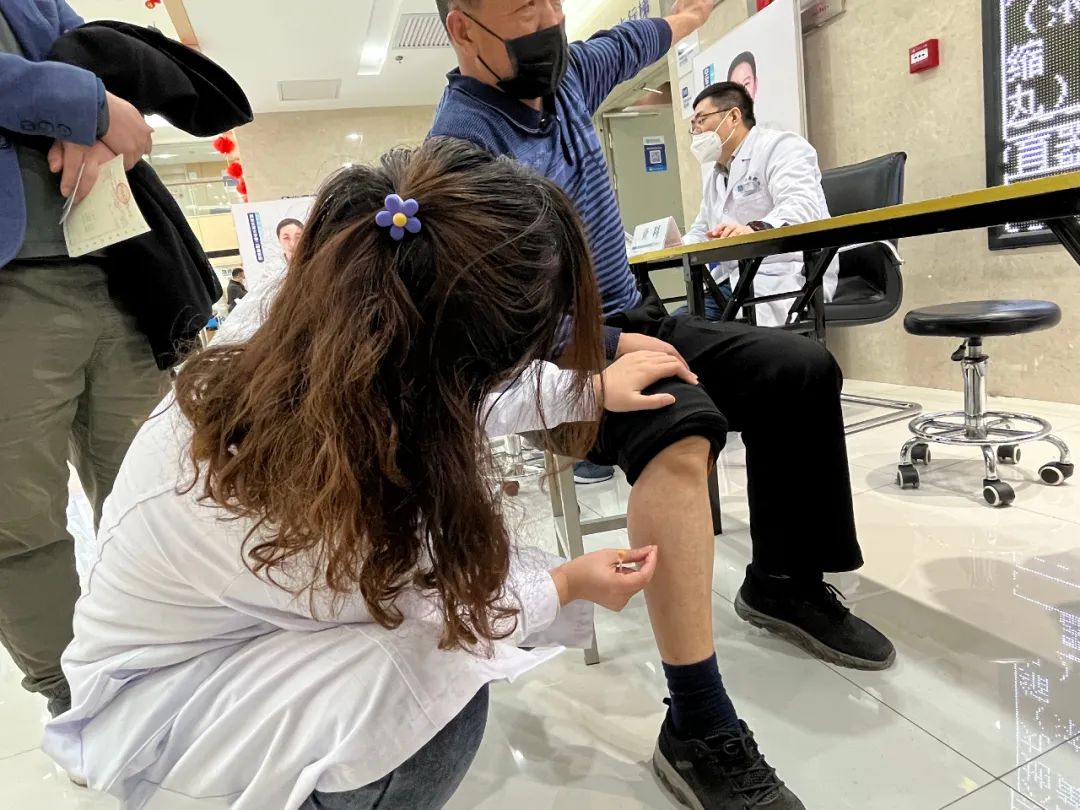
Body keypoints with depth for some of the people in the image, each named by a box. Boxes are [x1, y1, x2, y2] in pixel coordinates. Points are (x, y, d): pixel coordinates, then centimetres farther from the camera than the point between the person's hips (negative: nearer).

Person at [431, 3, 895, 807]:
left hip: (632, 320, 9)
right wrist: (613, 346, -30)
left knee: (801, 369, -2)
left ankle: (784, 580, 10)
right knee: (681, 423, -37)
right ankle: (698, 726, -28)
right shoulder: (465, 136, -16)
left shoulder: (565, 72, 10)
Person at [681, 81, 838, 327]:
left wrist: (756, 229, -40)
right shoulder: (716, 176, 24)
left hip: (785, 279, -8)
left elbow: (802, 206, -20)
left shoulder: (779, 146, -3)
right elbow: (700, 234, 25)